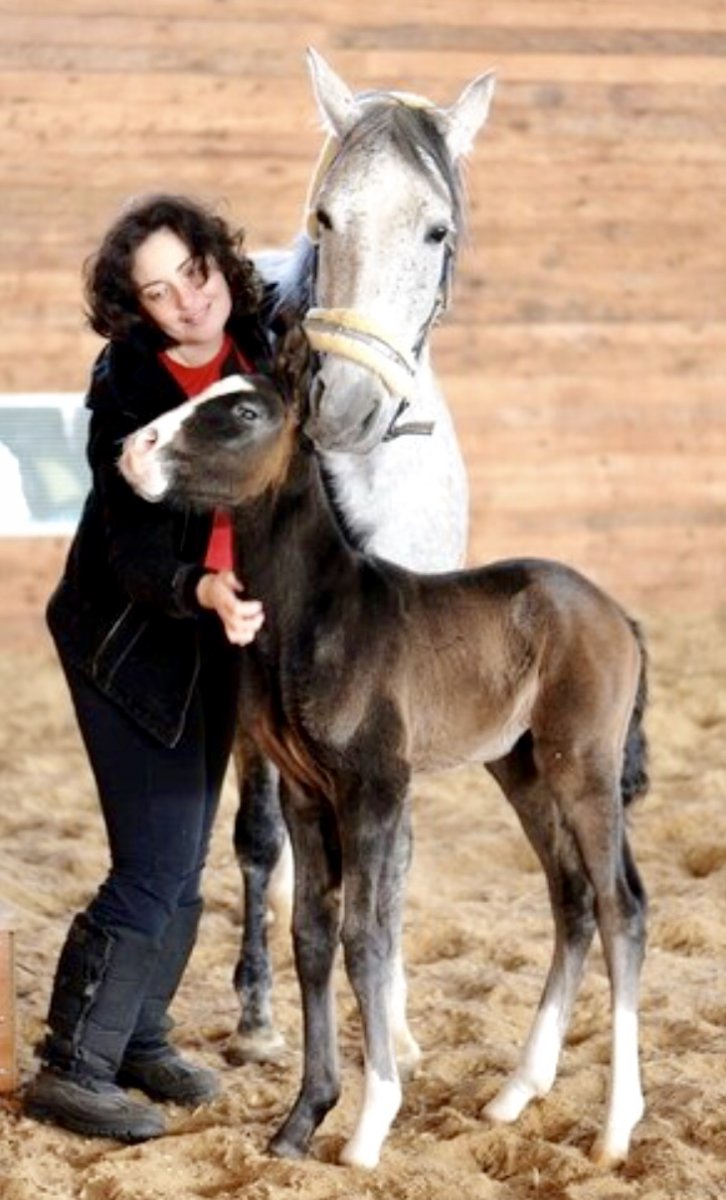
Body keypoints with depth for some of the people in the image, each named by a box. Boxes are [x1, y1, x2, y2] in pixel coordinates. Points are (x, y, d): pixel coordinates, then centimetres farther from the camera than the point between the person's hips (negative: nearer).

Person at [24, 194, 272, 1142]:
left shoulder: (259, 353, -5)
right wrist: (202, 589, -43)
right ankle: (71, 1069, -2)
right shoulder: (127, 389, -21)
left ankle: (140, 1037, 28)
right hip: (128, 639, -6)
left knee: (184, 864, 13)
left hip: (216, 635, 6)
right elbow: (133, 545, -27)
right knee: (155, 866, -10)